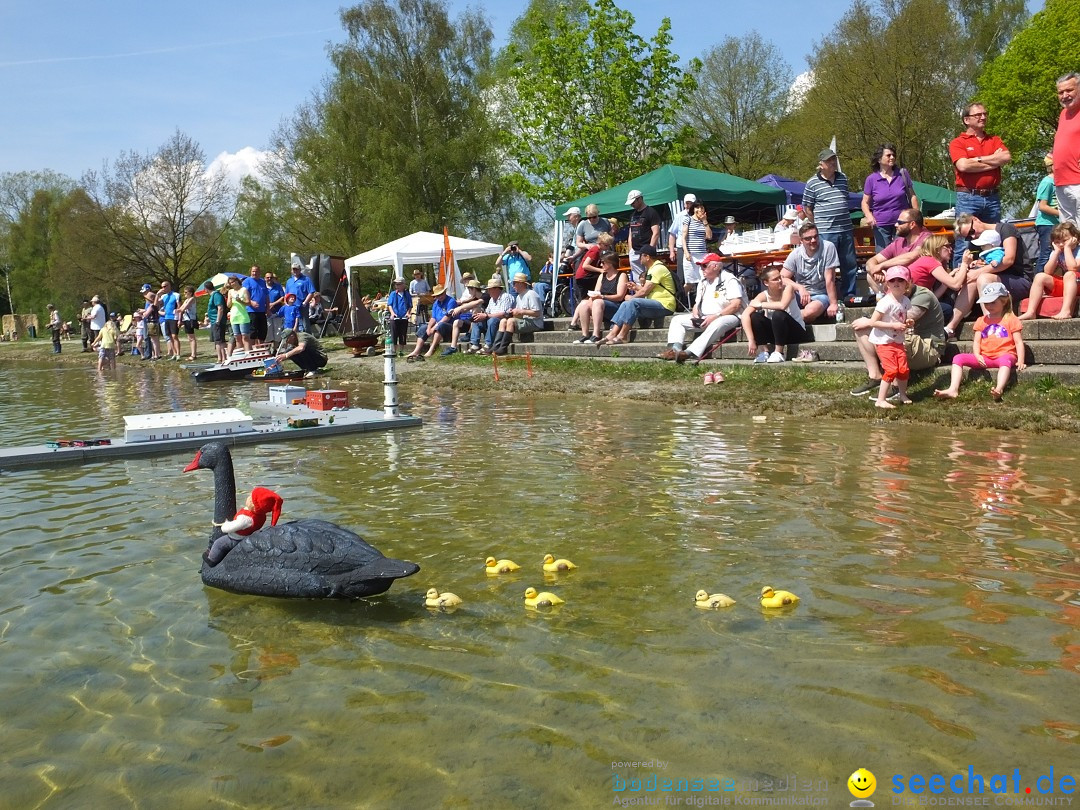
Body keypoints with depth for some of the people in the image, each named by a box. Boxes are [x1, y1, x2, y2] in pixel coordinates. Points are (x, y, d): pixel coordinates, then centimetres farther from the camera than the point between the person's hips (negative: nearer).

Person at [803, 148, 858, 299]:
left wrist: (845, 222, 17)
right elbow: (807, 208, 1)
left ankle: (849, 295, 21)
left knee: (849, 264, 10)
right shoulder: (812, 183, -4)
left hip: (846, 230, 5)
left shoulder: (843, 178, 11)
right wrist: (818, 225, 0)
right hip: (826, 233, -5)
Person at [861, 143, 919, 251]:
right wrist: (869, 216, -15)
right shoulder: (871, 179, 0)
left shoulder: (902, 173, 4)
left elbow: (912, 196, 9)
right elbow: (865, 202, 5)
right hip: (881, 225, -1)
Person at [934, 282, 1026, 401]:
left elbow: (1019, 342, 1)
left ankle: (999, 389, -62)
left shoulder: (1011, 319, 8)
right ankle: (953, 390, -31)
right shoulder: (982, 321, 20)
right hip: (985, 358, 5)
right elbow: (976, 341, 12)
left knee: (1005, 360, -41)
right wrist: (977, 355, -10)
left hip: (1004, 355, -4)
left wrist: (1020, 361, -13)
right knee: (958, 358, -14)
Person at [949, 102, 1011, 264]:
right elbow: (963, 166, -13)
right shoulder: (958, 142, 4)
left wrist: (978, 159, -4)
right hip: (968, 197, -5)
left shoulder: (994, 140, 18)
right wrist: (994, 161, -2)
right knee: (964, 243, -8)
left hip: (992, 198, 5)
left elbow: (1007, 157, 0)